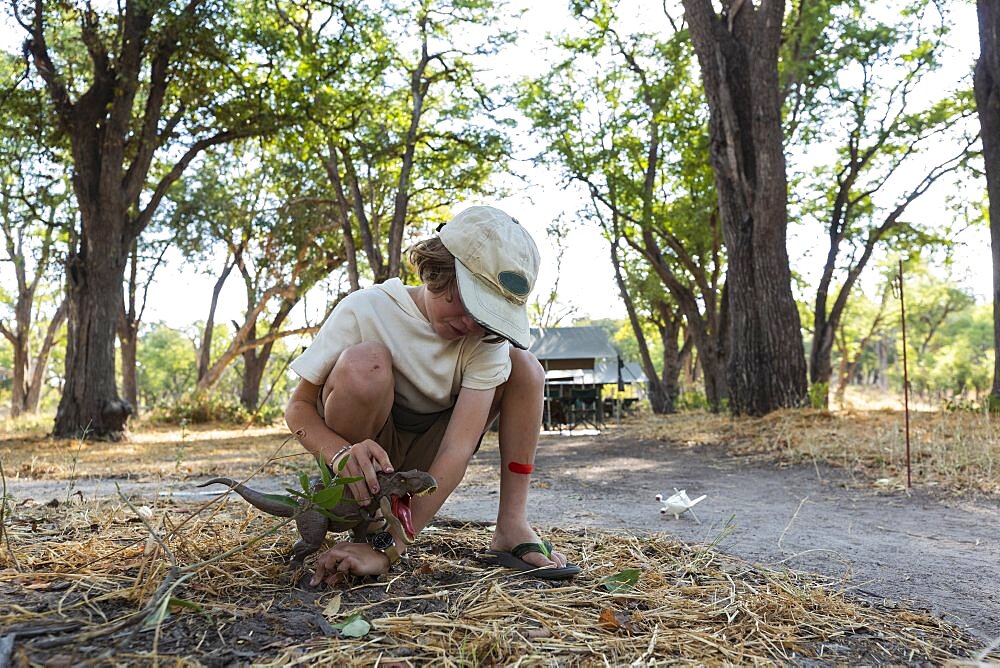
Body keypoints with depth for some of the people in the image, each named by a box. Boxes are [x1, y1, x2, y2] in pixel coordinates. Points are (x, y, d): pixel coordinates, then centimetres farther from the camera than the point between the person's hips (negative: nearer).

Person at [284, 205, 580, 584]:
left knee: (524, 367, -12)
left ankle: (511, 530, -12)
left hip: (424, 456, 3)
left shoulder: (487, 335, -18)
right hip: (369, 452, -3)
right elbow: (298, 407, -16)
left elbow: (459, 447, -27)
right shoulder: (366, 310, -23)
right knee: (365, 364, -34)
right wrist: (343, 455, -40)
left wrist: (387, 547, -36)